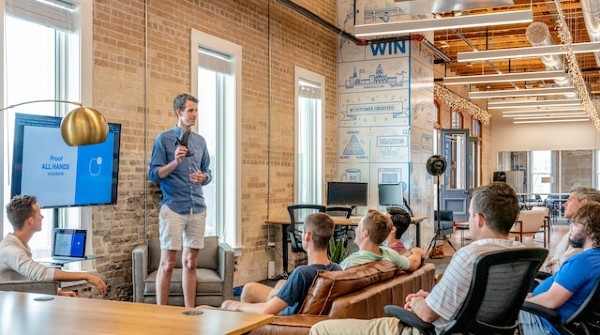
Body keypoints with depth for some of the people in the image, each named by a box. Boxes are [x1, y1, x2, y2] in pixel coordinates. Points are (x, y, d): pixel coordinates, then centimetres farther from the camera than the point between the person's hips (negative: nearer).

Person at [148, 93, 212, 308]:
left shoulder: (200, 141, 14)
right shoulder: (164, 139, -1)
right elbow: (154, 174, -5)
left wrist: (203, 177, -3)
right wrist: (175, 162, -20)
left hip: (197, 208, 5)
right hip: (173, 208, -5)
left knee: (190, 263, 10)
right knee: (167, 264, -2)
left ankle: (190, 311, 18)